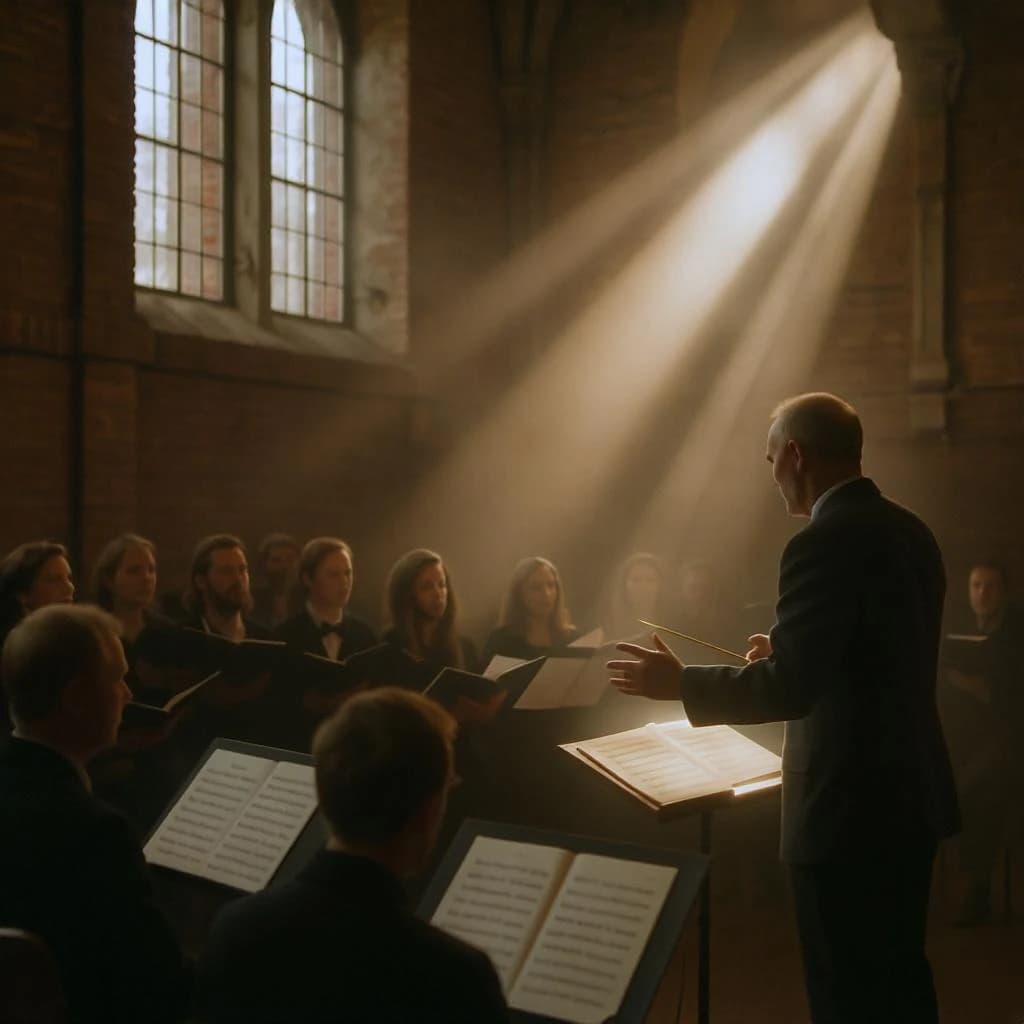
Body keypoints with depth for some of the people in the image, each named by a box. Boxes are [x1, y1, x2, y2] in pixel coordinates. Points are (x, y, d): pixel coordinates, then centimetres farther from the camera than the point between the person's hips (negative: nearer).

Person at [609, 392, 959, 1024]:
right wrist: (788, 652, 20)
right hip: (912, 794, 9)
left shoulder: (825, 545, -21)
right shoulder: (911, 532, 8)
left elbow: (790, 690, -24)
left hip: (851, 808, -9)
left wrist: (680, 683, -11)